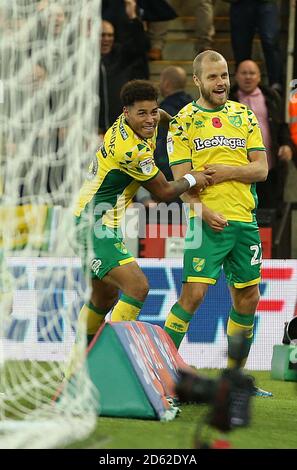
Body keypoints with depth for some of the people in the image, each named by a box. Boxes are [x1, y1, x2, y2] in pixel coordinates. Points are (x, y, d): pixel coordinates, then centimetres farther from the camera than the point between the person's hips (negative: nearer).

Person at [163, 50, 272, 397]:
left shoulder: (244, 116, 12)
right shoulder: (183, 121, 1)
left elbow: (261, 169, 7)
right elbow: (182, 179, -5)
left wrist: (229, 171, -11)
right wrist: (204, 211, -20)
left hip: (244, 220, 5)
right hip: (207, 222, -5)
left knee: (247, 297, 10)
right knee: (193, 293, -15)